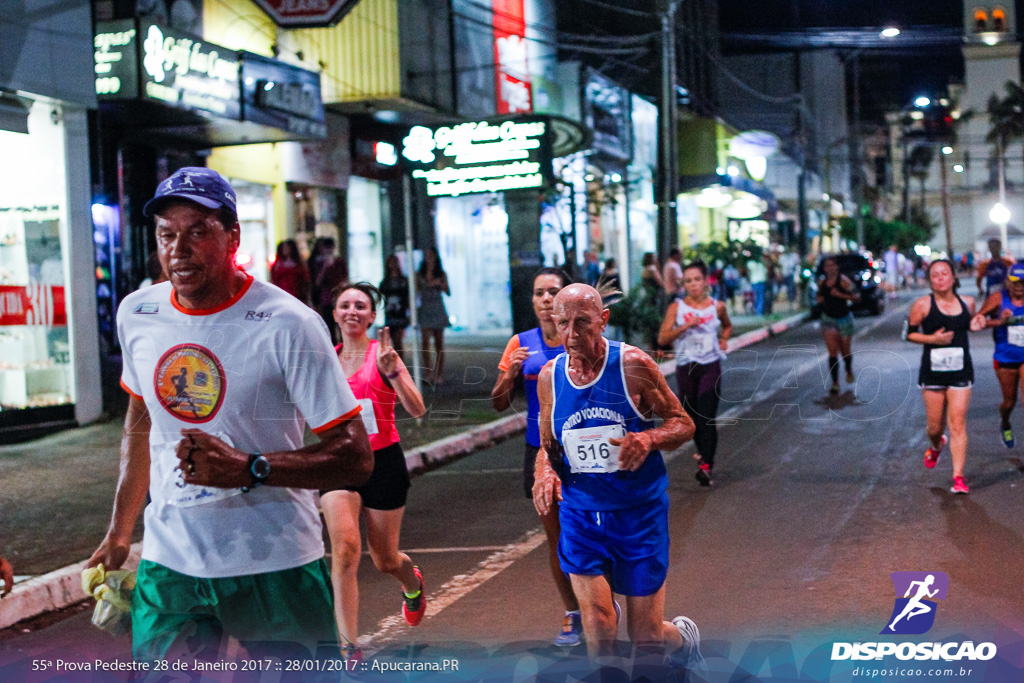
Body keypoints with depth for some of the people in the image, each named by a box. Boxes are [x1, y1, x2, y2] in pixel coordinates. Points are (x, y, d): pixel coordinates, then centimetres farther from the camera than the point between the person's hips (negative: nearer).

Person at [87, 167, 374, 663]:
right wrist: (119, 532, 22)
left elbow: (356, 458, -15)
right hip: (167, 562, 4)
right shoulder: (136, 314, 3)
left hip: (276, 566, -4)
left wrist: (246, 469, -27)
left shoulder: (287, 326, -15)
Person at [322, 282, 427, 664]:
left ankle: (413, 584, 49)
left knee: (385, 560, 10)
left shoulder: (382, 355, -7)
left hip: (383, 462, -2)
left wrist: (392, 372, -30)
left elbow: (417, 410, -17)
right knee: (345, 547, -20)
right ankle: (348, 647, -18)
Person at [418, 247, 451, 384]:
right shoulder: (419, 275, 5)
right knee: (425, 338, -17)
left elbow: (448, 293, 5)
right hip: (424, 309, -1)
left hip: (438, 310, 1)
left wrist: (441, 284, -12)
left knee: (439, 342, 2)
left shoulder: (442, 274, 8)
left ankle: (439, 374, 5)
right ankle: (427, 366, -8)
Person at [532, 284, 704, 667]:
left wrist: (648, 439, -25)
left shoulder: (633, 365, -10)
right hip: (581, 516, 2)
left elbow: (683, 424, -4)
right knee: (598, 632, -11)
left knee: (646, 636, 6)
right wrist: (544, 472, -10)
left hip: (640, 513, -2)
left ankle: (684, 636, 41)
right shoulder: (549, 377, 1)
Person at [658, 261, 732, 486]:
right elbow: (662, 338, -7)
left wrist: (724, 339, 6)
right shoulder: (676, 307, 0)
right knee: (691, 415, 12)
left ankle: (705, 466, -16)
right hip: (685, 366, 1)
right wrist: (685, 326, -18)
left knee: (707, 417, -13)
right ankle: (703, 452, 37)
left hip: (710, 366, -1)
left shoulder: (717, 306, 4)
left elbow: (727, 326, 26)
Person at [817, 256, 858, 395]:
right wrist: (819, 299, -4)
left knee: (845, 351, 12)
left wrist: (840, 295, -25)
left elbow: (855, 296, -12)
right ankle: (835, 383, -7)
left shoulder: (843, 280, -12)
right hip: (828, 319, 2)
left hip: (844, 318, -2)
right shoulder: (821, 281, 1)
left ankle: (849, 371, 44)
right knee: (832, 352, -8)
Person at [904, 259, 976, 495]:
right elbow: (909, 333, 0)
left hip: (961, 372, 1)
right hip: (932, 372, -1)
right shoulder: (923, 305, -6)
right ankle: (936, 446, 46)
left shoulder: (967, 302, 4)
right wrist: (932, 338, -16)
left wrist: (976, 325, -1)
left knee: (958, 424, -6)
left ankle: (958, 477, -3)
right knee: (935, 426, 9)